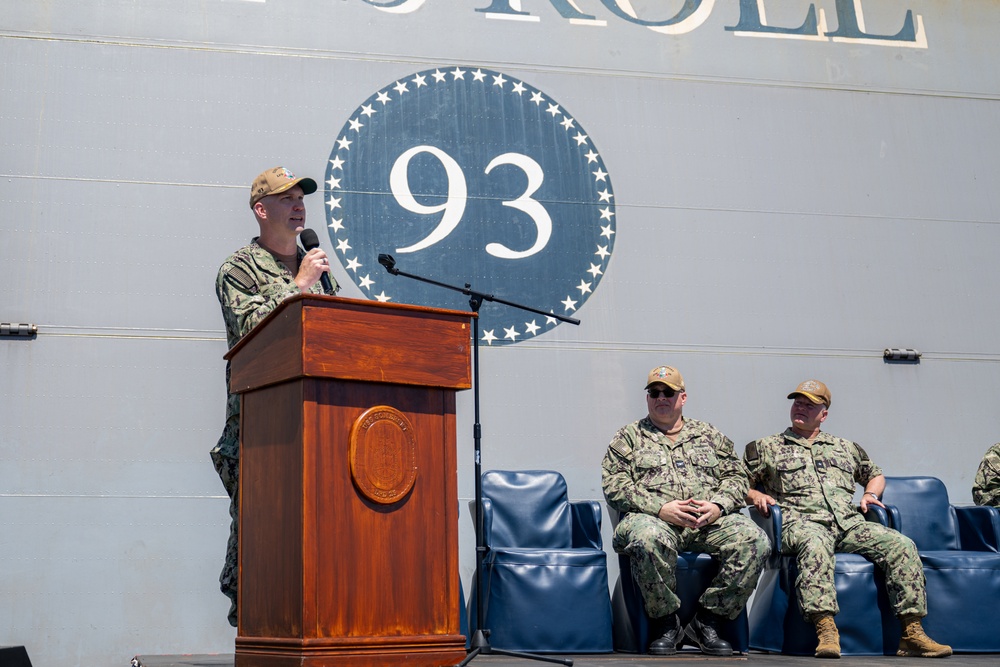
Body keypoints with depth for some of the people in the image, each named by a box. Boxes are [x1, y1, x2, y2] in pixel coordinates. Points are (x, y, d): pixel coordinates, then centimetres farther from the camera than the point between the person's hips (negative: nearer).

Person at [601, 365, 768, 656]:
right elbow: (614, 486, 2)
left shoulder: (708, 434, 24)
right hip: (654, 519, -3)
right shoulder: (629, 437, 15)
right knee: (648, 539, -40)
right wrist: (660, 508, -13)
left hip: (709, 522, 3)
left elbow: (735, 476, 17)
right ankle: (667, 624, -18)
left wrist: (718, 506, -5)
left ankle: (707, 621, -13)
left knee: (754, 540, -25)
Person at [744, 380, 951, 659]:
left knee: (901, 545, -20)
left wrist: (871, 494, 20)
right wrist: (755, 495, -3)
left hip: (849, 523, 4)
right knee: (815, 545, -41)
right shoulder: (766, 448, 20)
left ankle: (912, 633, -20)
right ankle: (826, 630, -48)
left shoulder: (846, 448, 30)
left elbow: (876, 475, 42)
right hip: (803, 522, -4)